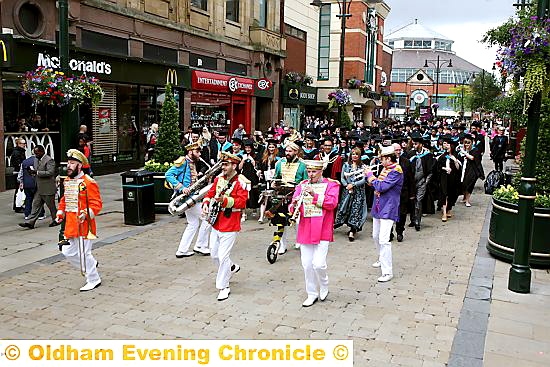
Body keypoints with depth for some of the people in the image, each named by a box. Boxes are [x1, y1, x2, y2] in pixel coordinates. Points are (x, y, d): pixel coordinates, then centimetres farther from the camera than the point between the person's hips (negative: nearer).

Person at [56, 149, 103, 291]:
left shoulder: (89, 183, -13)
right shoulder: (67, 181, 11)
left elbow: (96, 204, -16)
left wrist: (86, 214, -30)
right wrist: (60, 214, 11)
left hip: (83, 225, -8)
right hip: (70, 225, 8)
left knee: (84, 253, 0)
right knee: (68, 252, 13)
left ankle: (93, 280, 17)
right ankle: (91, 265, 35)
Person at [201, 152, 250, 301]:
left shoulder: (241, 182, -12)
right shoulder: (219, 178, 8)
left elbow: (241, 202, -21)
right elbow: (210, 193, 15)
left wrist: (224, 200, -33)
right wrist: (206, 203, -5)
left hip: (230, 226, -7)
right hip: (216, 223, 7)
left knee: (223, 256, -7)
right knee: (214, 254, 16)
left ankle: (223, 287, 8)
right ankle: (232, 267, 44)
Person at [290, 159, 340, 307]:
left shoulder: (331, 184, 2)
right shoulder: (302, 185, 12)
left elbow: (332, 203, -12)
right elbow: (293, 206, 8)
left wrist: (314, 194, -21)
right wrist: (294, 205, -16)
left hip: (322, 231, -4)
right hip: (305, 231, 4)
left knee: (318, 264, -10)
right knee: (307, 265, 6)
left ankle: (324, 288, 19)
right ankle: (312, 294, 22)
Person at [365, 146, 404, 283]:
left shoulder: (396, 171, -16)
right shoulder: (385, 169, 11)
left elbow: (382, 187, -23)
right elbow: (376, 185, 15)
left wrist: (370, 175, -11)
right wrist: (370, 177, -2)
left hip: (388, 209, -9)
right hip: (378, 207, 9)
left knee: (383, 240, -15)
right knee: (376, 236, 21)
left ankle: (387, 272, -11)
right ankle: (382, 259, 42)